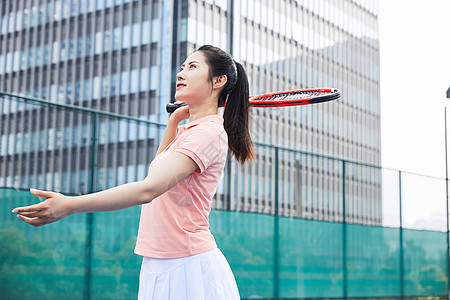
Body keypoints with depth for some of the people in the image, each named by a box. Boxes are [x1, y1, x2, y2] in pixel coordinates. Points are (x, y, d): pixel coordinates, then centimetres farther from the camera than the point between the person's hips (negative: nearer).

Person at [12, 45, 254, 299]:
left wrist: (70, 205, -30)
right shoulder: (189, 130, 14)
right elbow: (161, 166, 34)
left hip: (189, 267, -9)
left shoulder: (209, 132, -16)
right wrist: (174, 121, 21)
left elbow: (148, 189, -27)